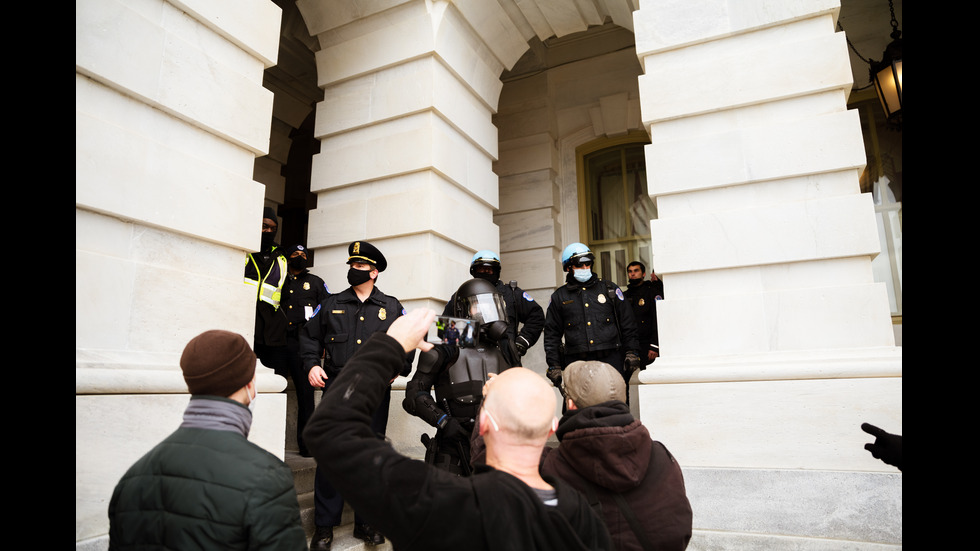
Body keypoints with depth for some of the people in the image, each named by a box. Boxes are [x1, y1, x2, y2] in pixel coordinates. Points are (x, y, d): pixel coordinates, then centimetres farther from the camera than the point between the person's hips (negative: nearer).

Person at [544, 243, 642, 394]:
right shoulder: (559, 297, 9)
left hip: (611, 359, 1)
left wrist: (632, 352, 4)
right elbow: (551, 335, 11)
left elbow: (627, 324, 13)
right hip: (576, 363, 0)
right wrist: (554, 366, 5)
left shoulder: (610, 290, 11)